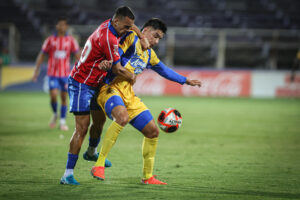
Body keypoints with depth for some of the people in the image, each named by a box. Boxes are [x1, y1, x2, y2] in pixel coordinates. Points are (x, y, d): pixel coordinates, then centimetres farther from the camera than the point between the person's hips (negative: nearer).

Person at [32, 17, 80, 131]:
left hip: (65, 74, 1)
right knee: (53, 96, -13)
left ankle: (62, 121, 12)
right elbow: (41, 56, 6)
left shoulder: (71, 40, 3)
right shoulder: (50, 40, 2)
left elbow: (77, 56, 3)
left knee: (64, 98, 2)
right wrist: (36, 71, 0)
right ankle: (55, 114, 14)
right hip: (53, 74, -1)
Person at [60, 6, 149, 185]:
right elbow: (118, 70, -21)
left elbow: (131, 25, 24)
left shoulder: (110, 26, 0)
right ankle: (68, 174, -16)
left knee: (100, 120, 20)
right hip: (81, 84, -10)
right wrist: (132, 78, -2)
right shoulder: (107, 38, -28)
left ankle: (91, 153, 49)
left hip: (95, 85, 10)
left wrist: (142, 37, 6)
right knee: (82, 127, -15)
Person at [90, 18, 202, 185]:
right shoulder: (132, 38, -2)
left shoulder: (150, 55, 22)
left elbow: (164, 70, 37)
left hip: (129, 95, 9)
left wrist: (186, 81, 42)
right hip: (110, 88, -9)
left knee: (153, 132, 6)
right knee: (122, 116, -38)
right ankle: (99, 165, -34)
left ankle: (147, 176, 21)